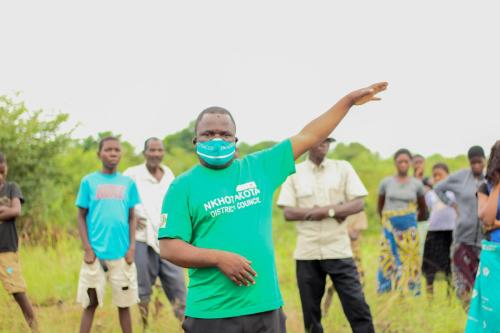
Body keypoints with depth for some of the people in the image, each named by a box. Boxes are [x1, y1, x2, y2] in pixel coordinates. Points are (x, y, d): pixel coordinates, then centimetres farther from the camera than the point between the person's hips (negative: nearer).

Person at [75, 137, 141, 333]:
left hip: (122, 253, 2)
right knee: (91, 302, 3)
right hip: (96, 252, -2)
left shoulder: (128, 183, 6)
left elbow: (132, 218, 9)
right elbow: (81, 217, 2)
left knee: (124, 303, 7)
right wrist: (87, 249, -6)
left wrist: (131, 247, -1)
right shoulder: (89, 181, 1)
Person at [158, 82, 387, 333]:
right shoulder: (183, 187, 0)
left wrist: (349, 100, 13)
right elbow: (168, 248, -7)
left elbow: (308, 137, 13)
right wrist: (219, 258, -19)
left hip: (266, 306, 4)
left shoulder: (259, 167, 10)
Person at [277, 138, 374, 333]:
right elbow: (288, 213, -4)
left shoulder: (343, 168, 6)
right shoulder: (294, 172, 5)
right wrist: (334, 210, -11)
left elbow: (358, 204, -1)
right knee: (310, 310, 8)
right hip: (307, 253, 1)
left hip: (338, 251, 0)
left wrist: (325, 210, -14)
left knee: (357, 307, -5)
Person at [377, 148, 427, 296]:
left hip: (409, 229, 0)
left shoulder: (417, 184, 4)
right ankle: (387, 293, -1)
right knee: (389, 260, -4)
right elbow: (380, 206, 17)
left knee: (409, 261, -1)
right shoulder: (386, 182, 3)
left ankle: (408, 293, 3)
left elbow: (422, 207, 19)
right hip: (390, 228, 0)